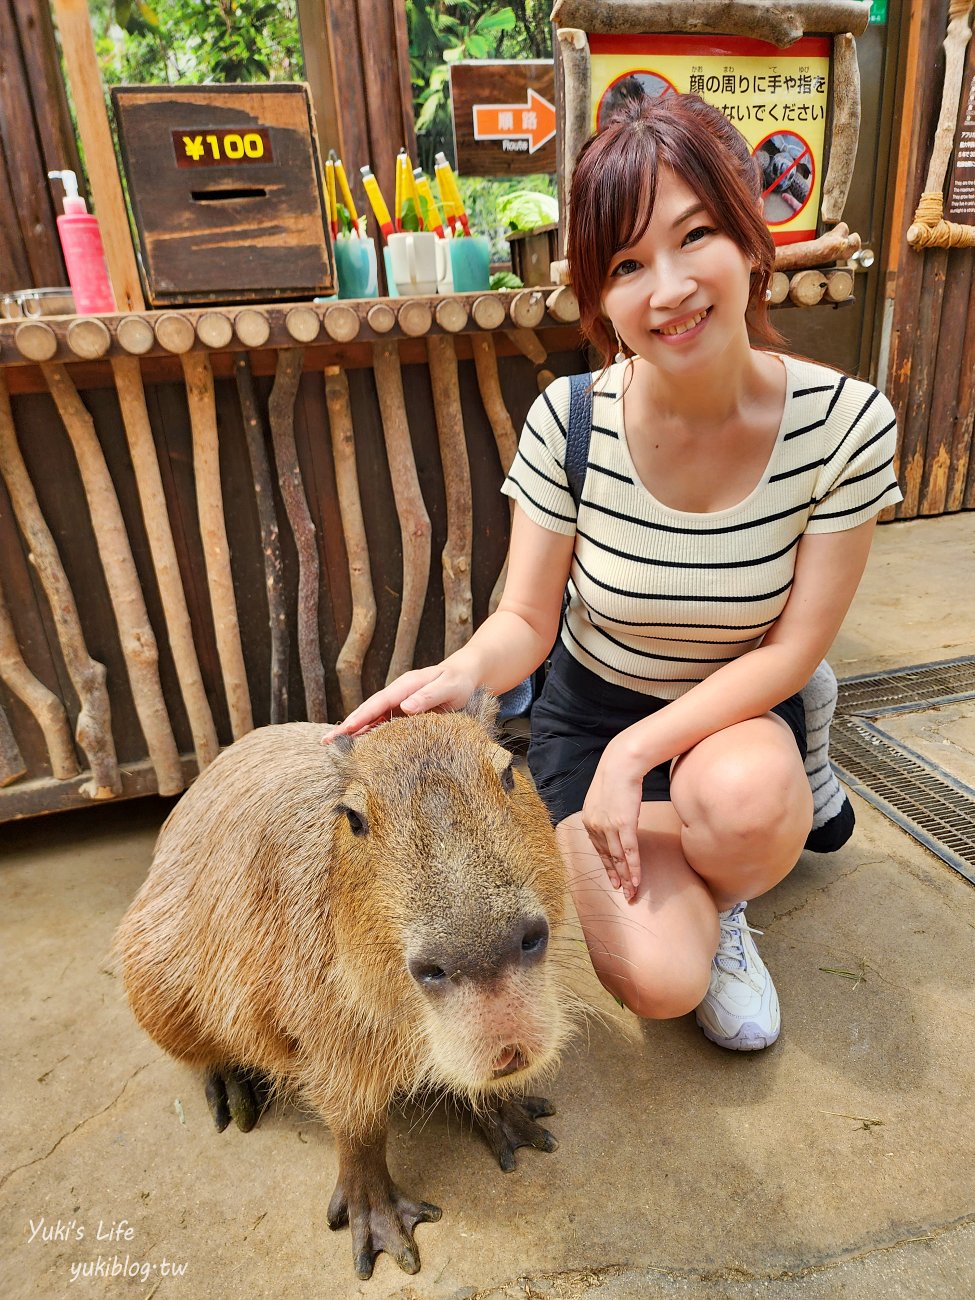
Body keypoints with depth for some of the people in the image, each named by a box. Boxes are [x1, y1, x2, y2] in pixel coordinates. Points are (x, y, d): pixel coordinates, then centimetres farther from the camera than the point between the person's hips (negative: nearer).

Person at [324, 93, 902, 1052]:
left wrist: (639, 752, -25)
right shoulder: (569, 424, -19)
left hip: (738, 714, 1)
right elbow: (527, 619, -12)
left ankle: (722, 901, 3)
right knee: (658, 982, -16)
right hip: (591, 710, 0)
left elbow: (793, 647, -15)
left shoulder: (847, 424, -19)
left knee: (745, 796, -35)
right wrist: (465, 673, -36)